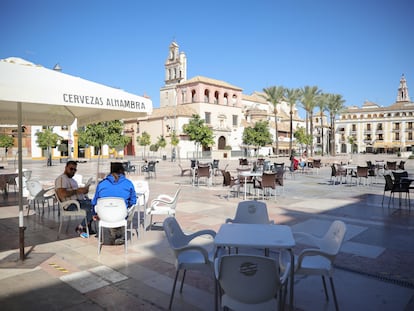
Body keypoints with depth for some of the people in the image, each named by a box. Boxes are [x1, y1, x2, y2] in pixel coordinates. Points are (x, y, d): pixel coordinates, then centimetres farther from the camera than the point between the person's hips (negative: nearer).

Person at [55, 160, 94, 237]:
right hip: (70, 204, -10)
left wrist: (83, 189, 3)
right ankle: (80, 228, -8)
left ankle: (88, 228, 2)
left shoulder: (72, 180, 25)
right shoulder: (61, 178, -8)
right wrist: (77, 191, -19)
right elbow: (62, 194, -21)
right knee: (92, 207, -25)